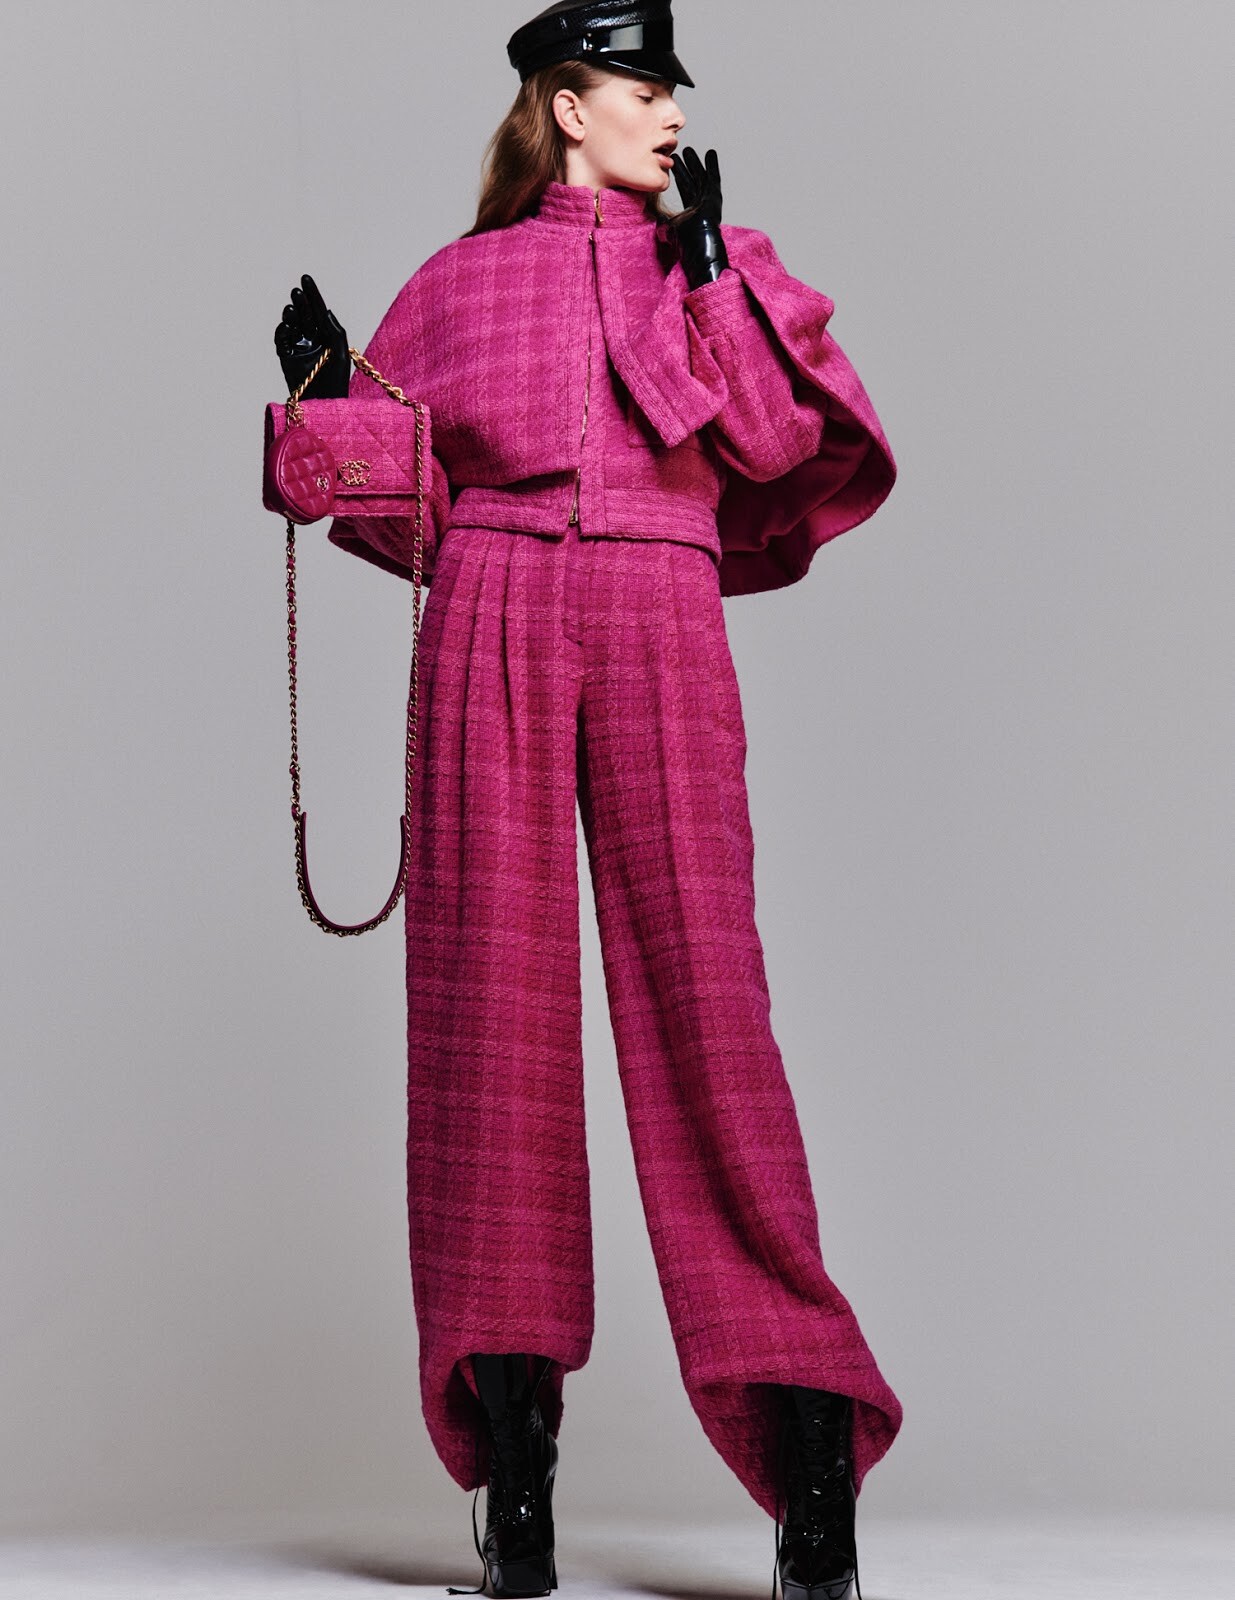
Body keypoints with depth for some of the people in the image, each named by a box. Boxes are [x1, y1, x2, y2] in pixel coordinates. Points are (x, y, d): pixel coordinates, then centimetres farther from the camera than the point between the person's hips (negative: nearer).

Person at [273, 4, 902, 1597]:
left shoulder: (704, 268, 18)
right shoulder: (462, 283, 16)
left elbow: (776, 441, 2)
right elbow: (400, 505, 14)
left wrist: (713, 268, 1)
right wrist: (328, 394, -1)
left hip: (659, 636, 0)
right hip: (489, 637, 0)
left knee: (703, 996, -9)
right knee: (489, 1002, -4)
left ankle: (810, 1459, -7)